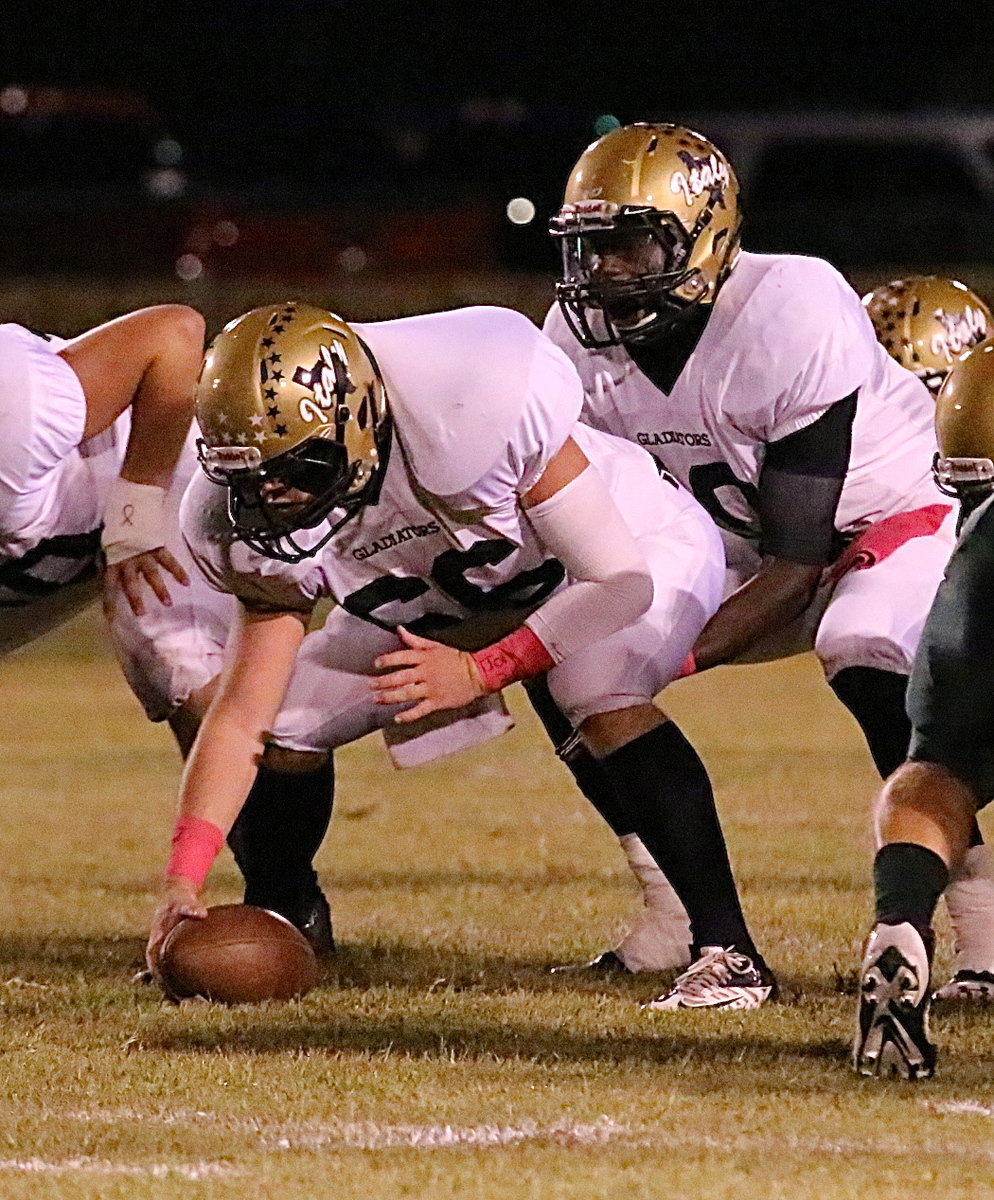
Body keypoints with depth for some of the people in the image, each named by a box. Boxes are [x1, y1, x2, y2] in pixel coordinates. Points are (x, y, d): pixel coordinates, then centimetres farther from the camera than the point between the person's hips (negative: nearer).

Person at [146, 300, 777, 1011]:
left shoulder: (473, 405, -41)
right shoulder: (262, 529, -23)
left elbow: (618, 579, -31)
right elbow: (243, 717, -18)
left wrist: (478, 672, -37)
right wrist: (182, 883, -28)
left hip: (634, 547, -5)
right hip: (446, 600, 6)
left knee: (605, 705, -35)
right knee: (285, 731, -6)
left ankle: (728, 949, -28)